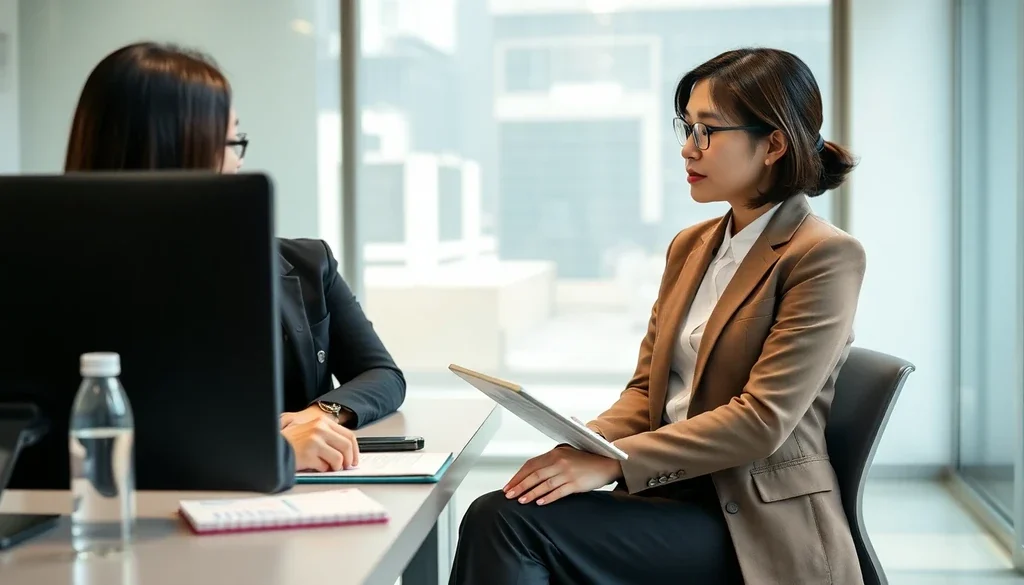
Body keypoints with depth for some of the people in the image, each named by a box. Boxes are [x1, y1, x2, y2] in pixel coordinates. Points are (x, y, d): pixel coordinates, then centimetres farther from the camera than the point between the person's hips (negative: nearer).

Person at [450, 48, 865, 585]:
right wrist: (580, 445, -8)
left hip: (754, 528, -6)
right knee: (494, 517, -20)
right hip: (672, 495, 6)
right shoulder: (690, 248, 14)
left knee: (507, 520, -23)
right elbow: (647, 390, 13)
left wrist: (612, 463, -21)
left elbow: (763, 419, -17)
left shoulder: (826, 257, -9)